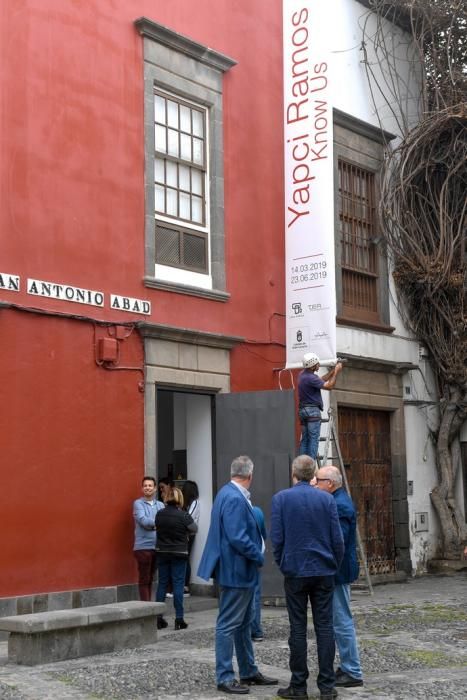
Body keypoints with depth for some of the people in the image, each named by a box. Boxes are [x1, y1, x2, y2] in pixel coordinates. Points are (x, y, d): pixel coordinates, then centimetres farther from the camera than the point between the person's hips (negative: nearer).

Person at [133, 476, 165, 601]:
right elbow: (143, 521, -14)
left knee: (150, 579, 12)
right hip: (143, 547, -4)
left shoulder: (160, 505, 13)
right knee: (144, 579, -2)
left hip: (157, 546, 4)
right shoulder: (138, 503, 0)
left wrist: (151, 524, -15)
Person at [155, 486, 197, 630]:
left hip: (162, 553, 4)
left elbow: (157, 528, 6)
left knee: (162, 584, 11)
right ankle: (179, 619, 1)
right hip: (179, 554, -4)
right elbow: (195, 529, -3)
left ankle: (158, 618, 12)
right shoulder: (183, 516, -14)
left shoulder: (159, 514, -3)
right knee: (178, 585, 1)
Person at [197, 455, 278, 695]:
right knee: (229, 625, -2)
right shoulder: (234, 499, -22)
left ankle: (249, 672, 28)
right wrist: (259, 557, -14)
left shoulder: (229, 494, 10)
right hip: (236, 571, -11)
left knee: (244, 623, 18)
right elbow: (238, 538, -26)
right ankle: (225, 677, 5)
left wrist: (256, 554, 13)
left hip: (241, 571, 11)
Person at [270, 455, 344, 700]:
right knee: (325, 627, 4)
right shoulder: (327, 499, 0)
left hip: (295, 571, -1)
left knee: (298, 629, 4)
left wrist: (282, 564, 9)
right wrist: (334, 566, 13)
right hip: (324, 571, 2)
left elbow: (276, 539, -5)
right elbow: (337, 539, 0)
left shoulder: (281, 498, -5)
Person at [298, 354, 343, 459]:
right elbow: (329, 386, -12)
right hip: (313, 410, -9)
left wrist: (332, 370, 15)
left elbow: (321, 380, 20)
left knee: (304, 439, 6)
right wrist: (336, 372, -3)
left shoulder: (303, 374, 11)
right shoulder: (310, 378, -17)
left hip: (302, 410, 9)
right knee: (313, 439, -8)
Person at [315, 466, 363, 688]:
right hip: (336, 571, 10)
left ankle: (353, 673, 4)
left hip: (338, 571, -10)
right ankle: (347, 667, 26)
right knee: (340, 621, 17)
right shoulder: (338, 501, 12)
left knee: (342, 622, -3)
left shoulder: (340, 505, -19)